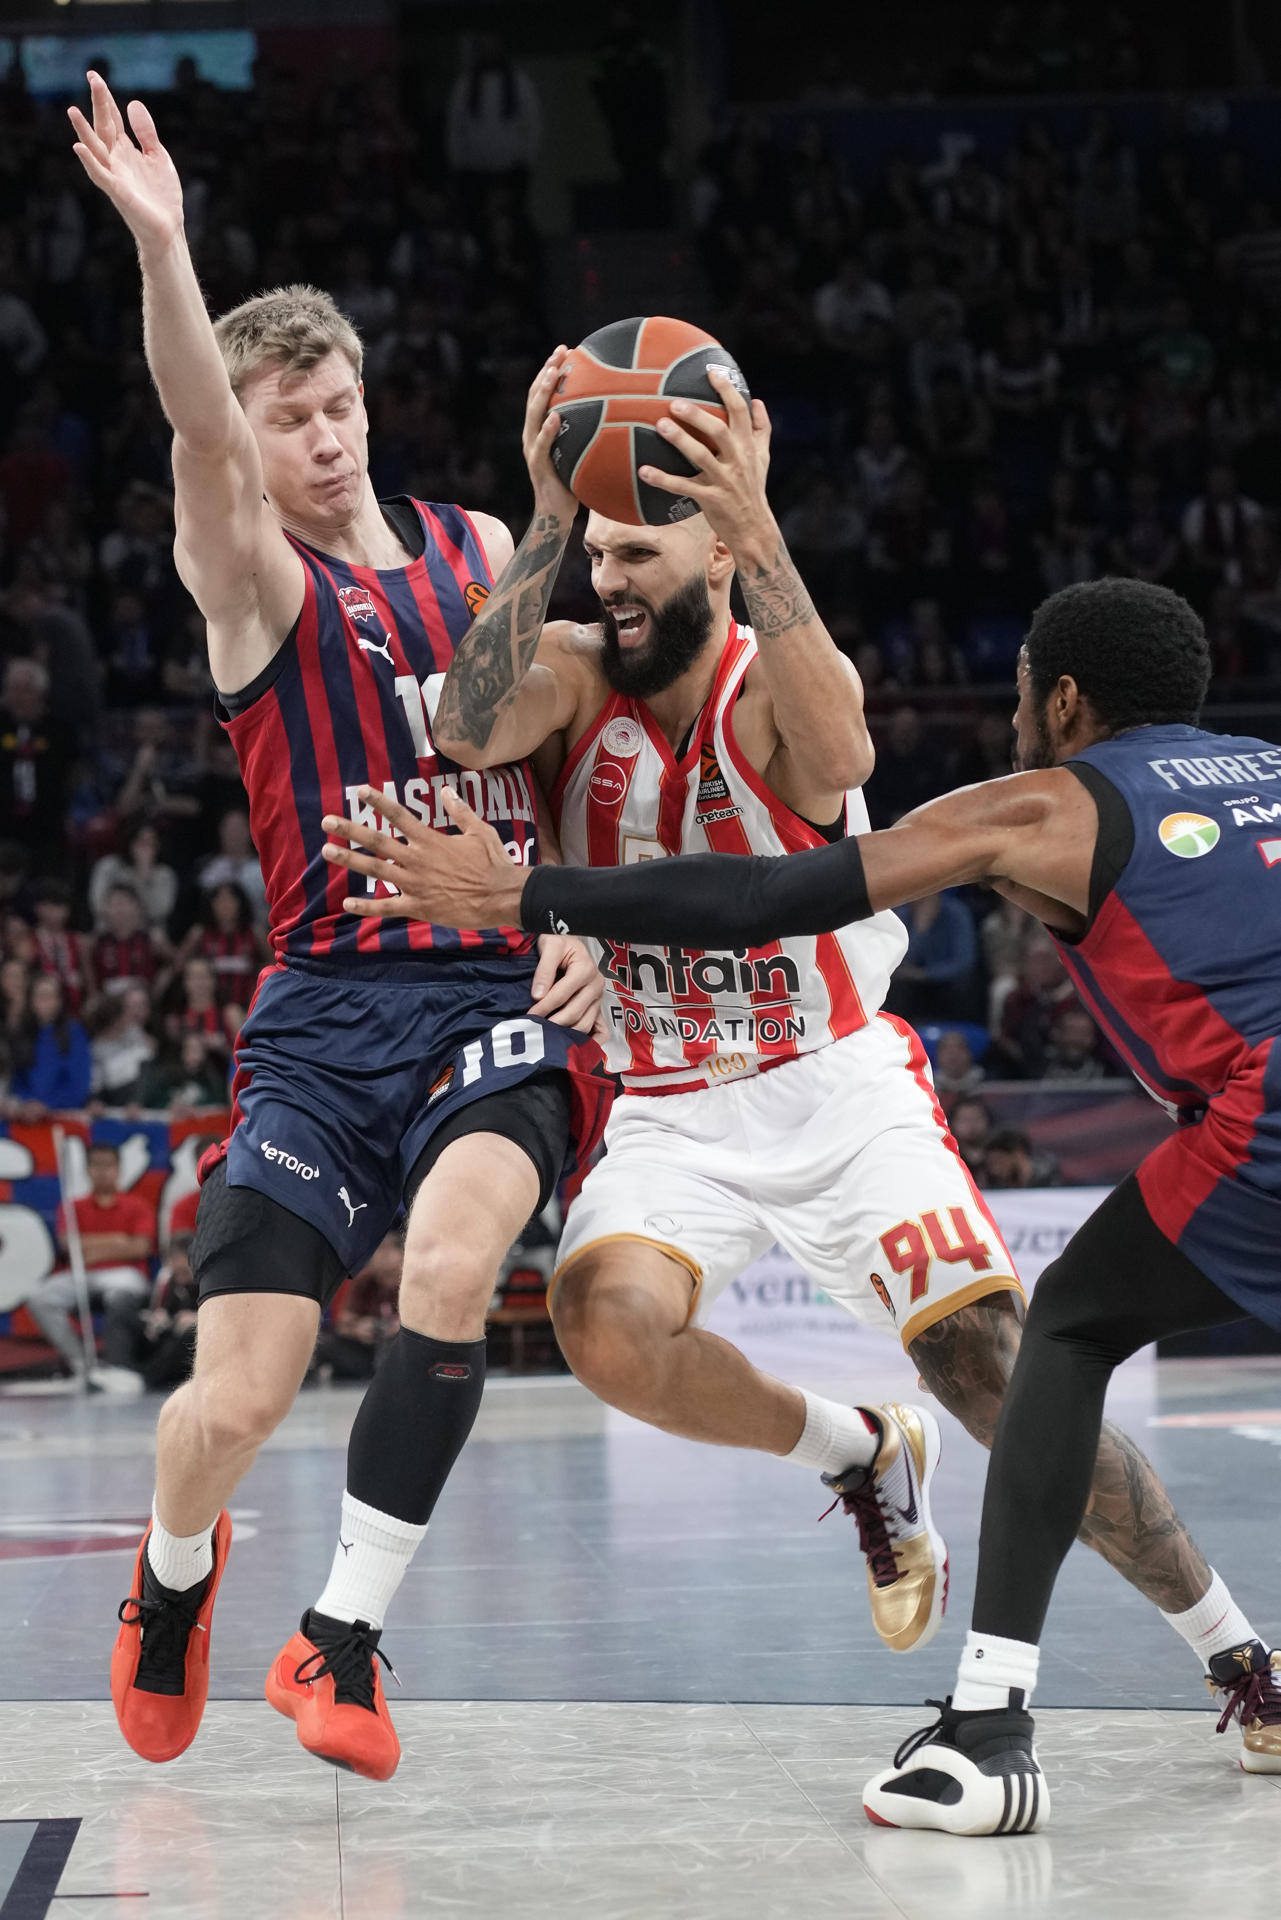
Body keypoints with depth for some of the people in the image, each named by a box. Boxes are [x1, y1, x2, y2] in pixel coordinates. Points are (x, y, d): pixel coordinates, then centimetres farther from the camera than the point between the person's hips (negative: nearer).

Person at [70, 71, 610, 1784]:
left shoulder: (478, 552, 13)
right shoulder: (251, 577, 2)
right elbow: (204, 435, -18)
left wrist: (576, 923, 4)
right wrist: (162, 244, -36)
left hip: (502, 986, 2)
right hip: (330, 1004, -2)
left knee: (450, 1264, -27)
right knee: (236, 1397, -7)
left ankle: (343, 1639, -12)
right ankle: (174, 1578, 29)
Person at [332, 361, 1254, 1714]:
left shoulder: (777, 686, -12)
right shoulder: (573, 675, -3)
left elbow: (838, 757, -38)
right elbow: (469, 728, -27)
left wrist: (760, 538, -48)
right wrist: (547, 519, -33)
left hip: (838, 1086, -2)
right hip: (668, 1117, 2)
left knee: (1002, 1377, -13)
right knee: (607, 1321, -30)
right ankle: (852, 1456, -1)